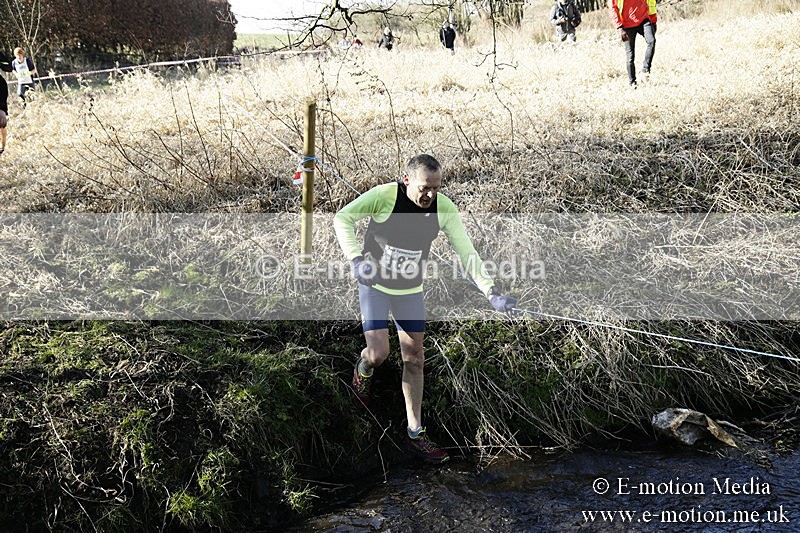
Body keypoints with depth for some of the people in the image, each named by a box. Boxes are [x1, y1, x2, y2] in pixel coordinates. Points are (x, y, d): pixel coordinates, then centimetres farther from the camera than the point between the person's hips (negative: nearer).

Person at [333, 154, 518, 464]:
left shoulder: (444, 208, -15)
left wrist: (491, 292, -25)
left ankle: (415, 433, 15)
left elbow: (466, 252, -15)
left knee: (414, 359, 5)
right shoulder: (385, 195, -24)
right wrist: (357, 259, -29)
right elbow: (342, 219, -17)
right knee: (378, 353, -14)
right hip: (375, 284, -3)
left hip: (410, 290, 3)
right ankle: (363, 369, 27)